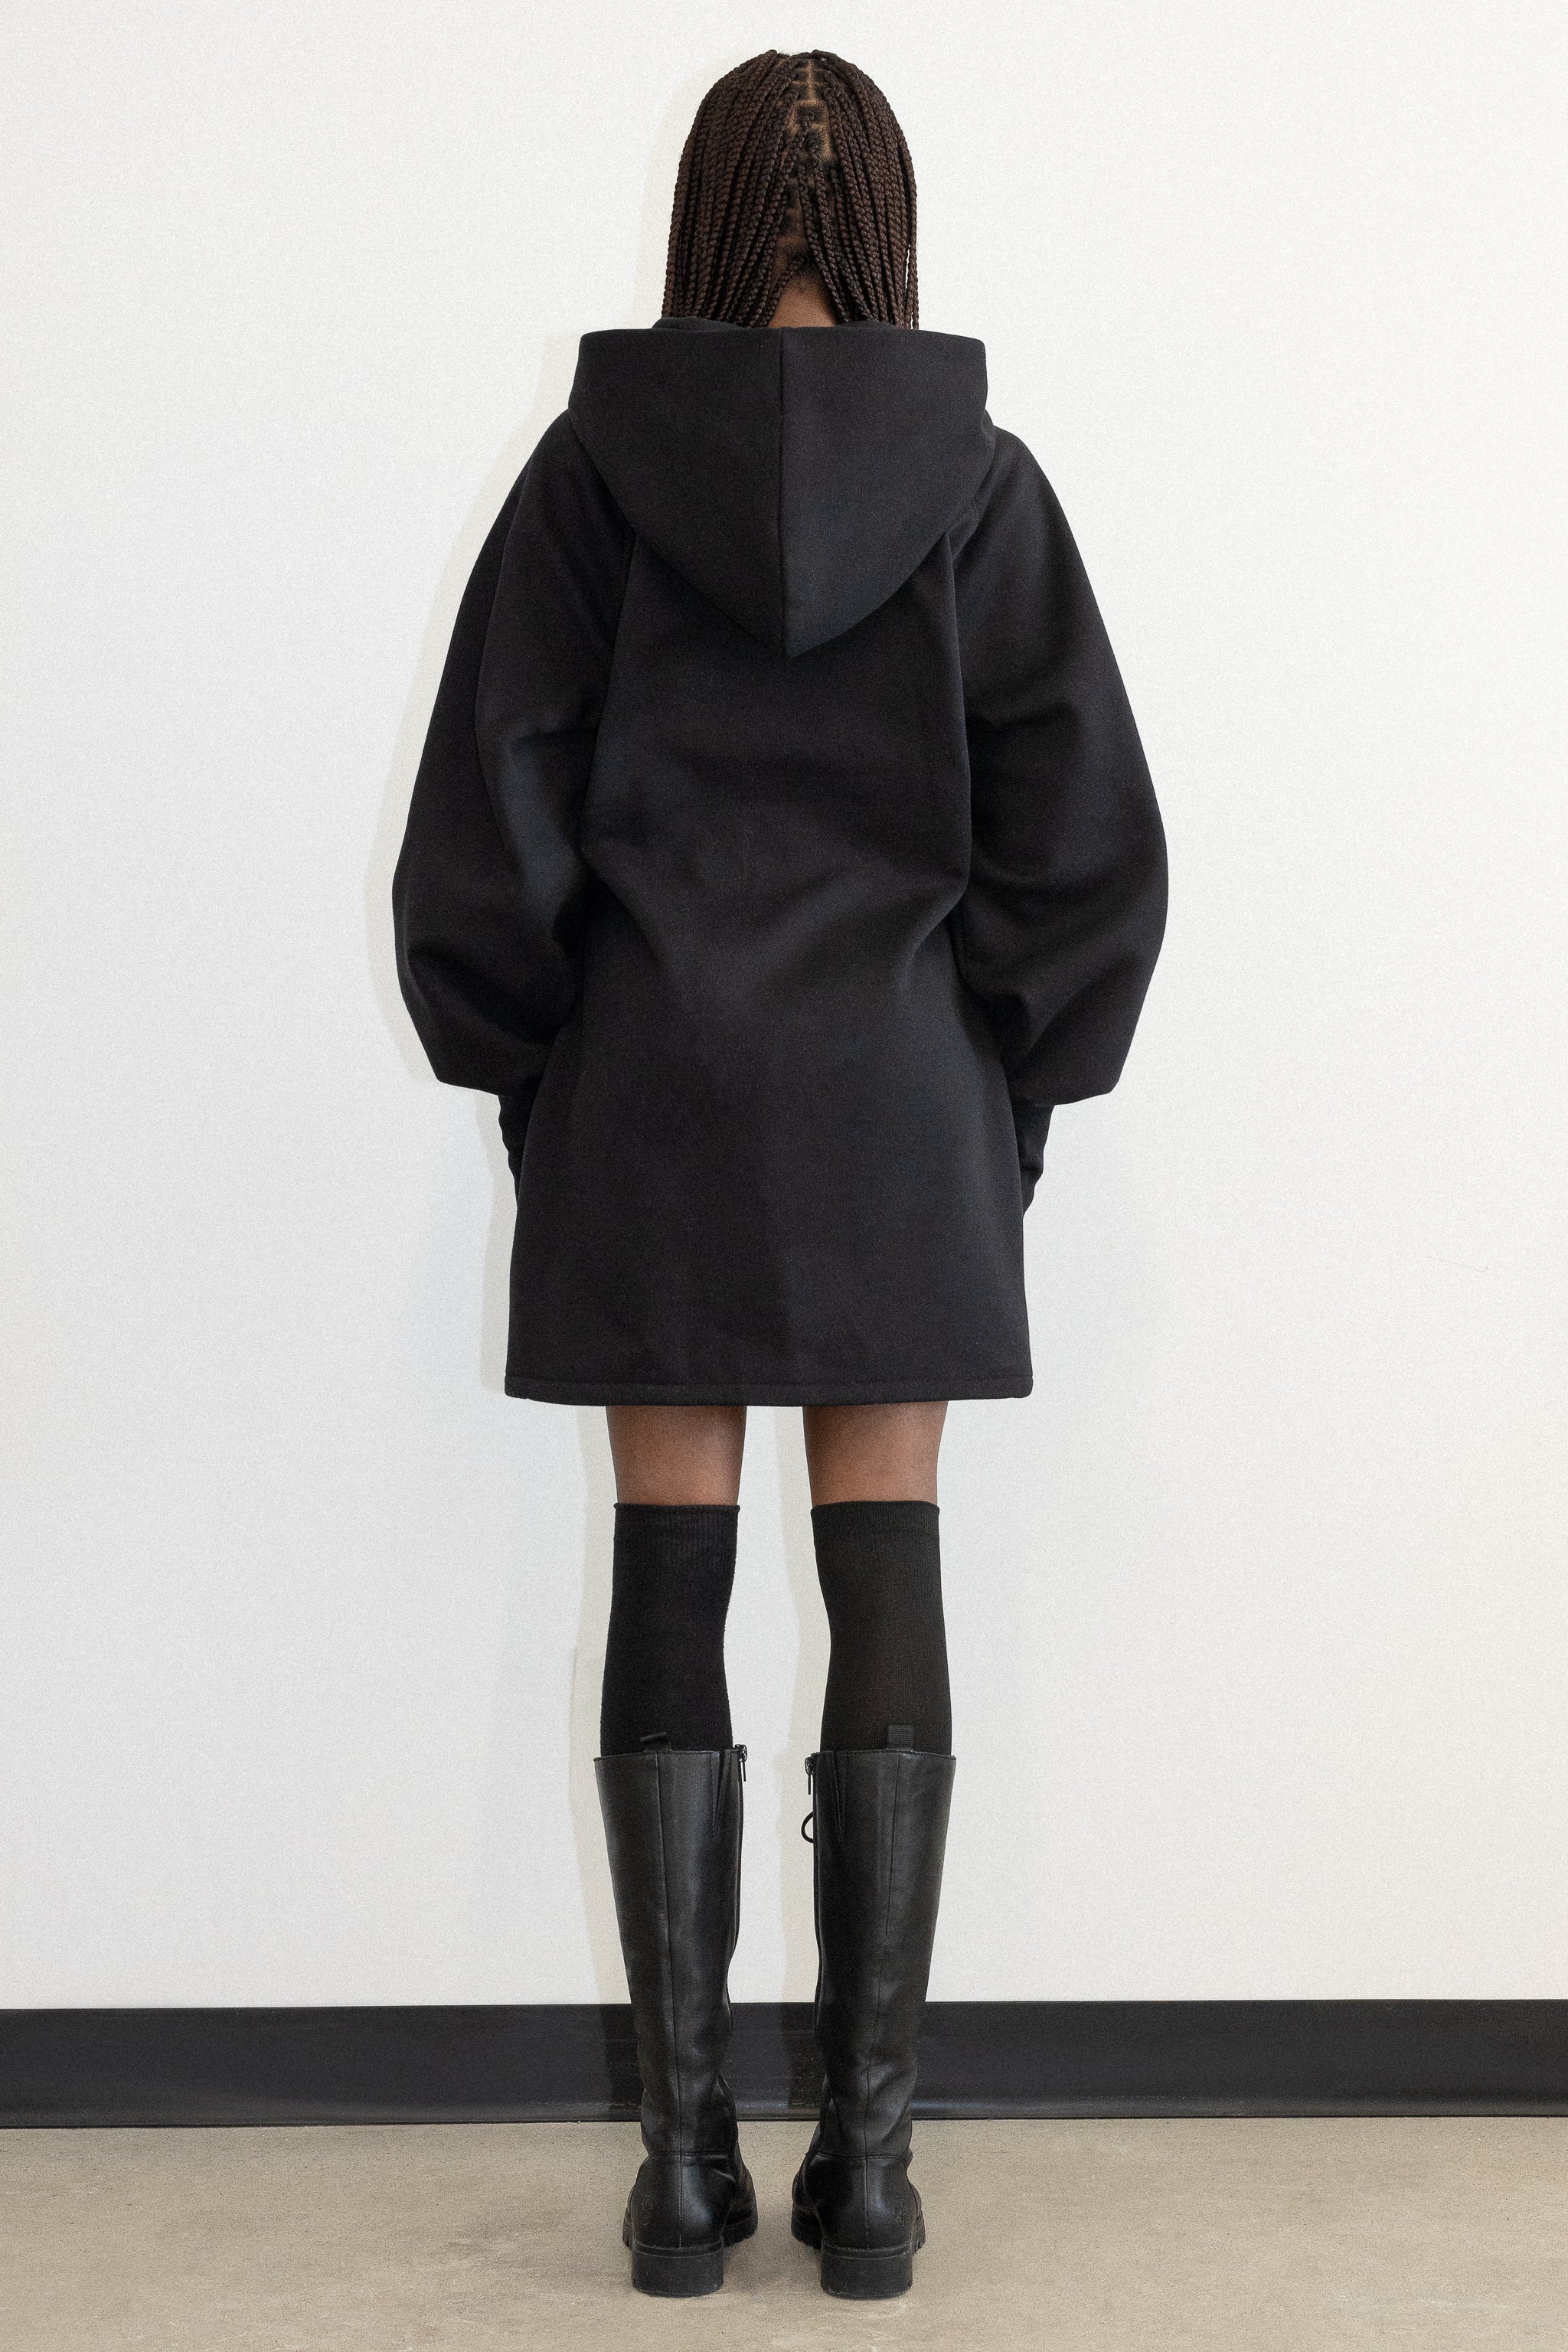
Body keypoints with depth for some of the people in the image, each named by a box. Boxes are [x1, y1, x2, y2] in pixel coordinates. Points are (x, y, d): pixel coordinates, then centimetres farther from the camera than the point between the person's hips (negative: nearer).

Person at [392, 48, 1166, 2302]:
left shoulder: (592, 465, -2)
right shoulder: (977, 478, -1)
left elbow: (488, 824, -2)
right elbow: (1085, 833, -2)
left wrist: (530, 1074, 9)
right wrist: (1012, 1079, 8)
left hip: (648, 1101, 0)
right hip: (903, 1107, 0)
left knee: (670, 1589, 4)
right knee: (889, 1590, 4)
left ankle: (686, 2151, 7)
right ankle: (869, 2151, 7)